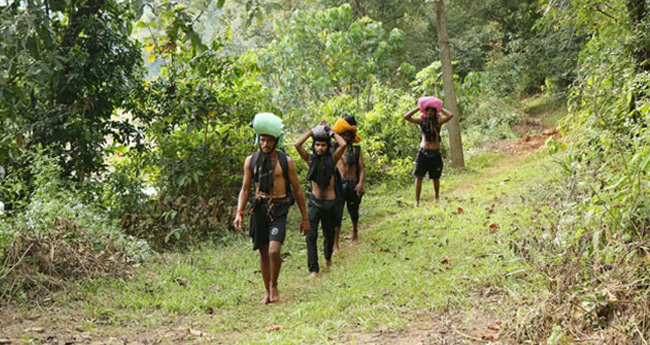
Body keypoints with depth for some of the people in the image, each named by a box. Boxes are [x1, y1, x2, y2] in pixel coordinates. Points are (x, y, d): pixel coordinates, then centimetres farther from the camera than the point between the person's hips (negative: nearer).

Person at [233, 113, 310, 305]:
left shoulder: (285, 161, -1)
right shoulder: (251, 161, 5)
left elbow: (297, 190, 4)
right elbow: (245, 189, 8)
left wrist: (305, 218, 4)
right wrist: (239, 212, -6)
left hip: (278, 209, -3)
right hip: (259, 209, 3)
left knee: (274, 250, -20)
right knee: (263, 252, 9)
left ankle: (274, 285, 5)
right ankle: (268, 292, 23)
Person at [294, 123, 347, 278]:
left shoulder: (332, 159, -1)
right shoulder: (310, 159, 0)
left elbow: (343, 144, -17)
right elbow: (297, 144, -14)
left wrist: (330, 131, -5)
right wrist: (313, 130, -7)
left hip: (330, 203, 1)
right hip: (315, 202, -1)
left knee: (329, 233, 17)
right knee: (311, 235, -12)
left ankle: (328, 257, 45)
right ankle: (313, 268, -9)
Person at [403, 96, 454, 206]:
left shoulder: (438, 121, 3)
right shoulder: (421, 121, 4)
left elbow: (450, 116, -13)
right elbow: (406, 117, -4)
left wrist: (440, 109, 1)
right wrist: (418, 108, 0)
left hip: (435, 154, 0)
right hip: (423, 152, 0)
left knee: (436, 178, 9)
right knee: (419, 177, -7)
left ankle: (437, 198, 28)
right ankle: (417, 201, -5)